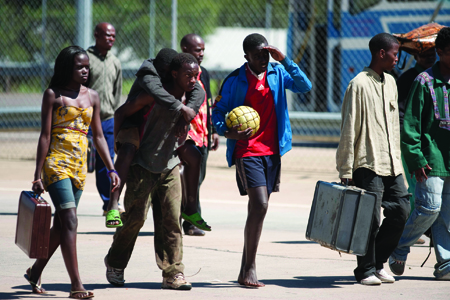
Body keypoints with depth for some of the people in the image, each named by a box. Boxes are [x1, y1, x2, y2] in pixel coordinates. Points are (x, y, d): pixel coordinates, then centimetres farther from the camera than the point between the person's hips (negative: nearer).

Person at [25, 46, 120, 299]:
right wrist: (38, 174, -9)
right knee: (70, 221, -14)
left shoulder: (92, 96, 12)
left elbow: (99, 137, 14)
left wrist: (111, 169, 7)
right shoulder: (53, 95, -3)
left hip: (79, 165, 6)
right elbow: (45, 135, -5)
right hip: (56, 163, -6)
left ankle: (36, 271, 28)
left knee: (61, 224, 10)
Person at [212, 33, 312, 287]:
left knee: (258, 208, 9)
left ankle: (245, 270, 17)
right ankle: (250, 268, -11)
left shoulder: (277, 73, 4)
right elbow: (218, 113, 1)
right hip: (246, 151, -5)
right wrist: (229, 133, -19)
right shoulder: (235, 81, -4)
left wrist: (285, 61, -17)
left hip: (272, 150, 5)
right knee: (260, 205, -18)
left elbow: (305, 86, -9)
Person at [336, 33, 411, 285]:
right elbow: (349, 130, -11)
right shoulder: (359, 85, -10)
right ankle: (366, 270, 9)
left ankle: (378, 262, 19)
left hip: (391, 165, 8)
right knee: (370, 219, -5)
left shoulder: (391, 83, 15)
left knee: (401, 211, 4)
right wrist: (346, 170, -13)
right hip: (367, 165, -8)